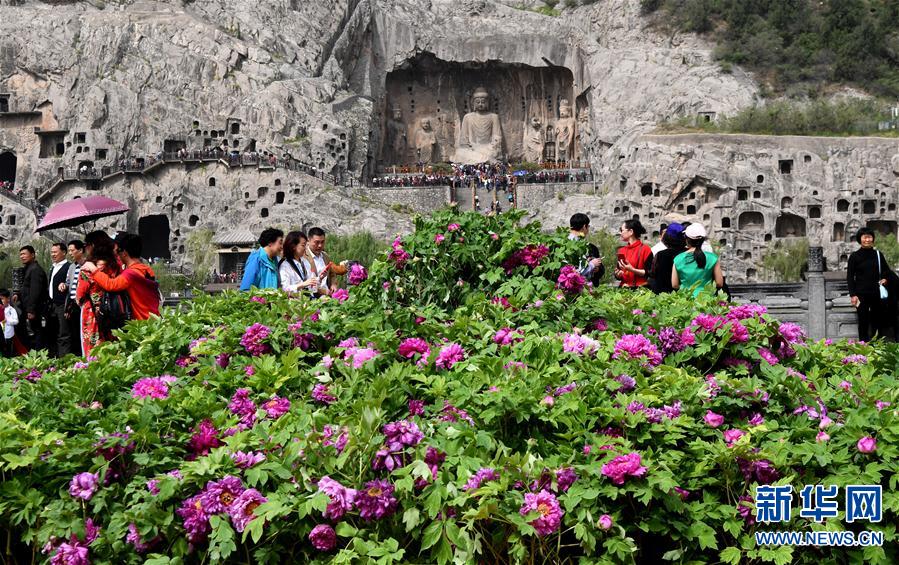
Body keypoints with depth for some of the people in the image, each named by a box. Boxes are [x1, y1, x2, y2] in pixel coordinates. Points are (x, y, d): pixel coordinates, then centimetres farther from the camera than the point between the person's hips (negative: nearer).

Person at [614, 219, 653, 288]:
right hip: (624, 289, 5)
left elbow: (649, 273, -7)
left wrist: (632, 270, -17)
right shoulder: (621, 250, 14)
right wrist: (618, 275, -2)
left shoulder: (645, 249, -3)